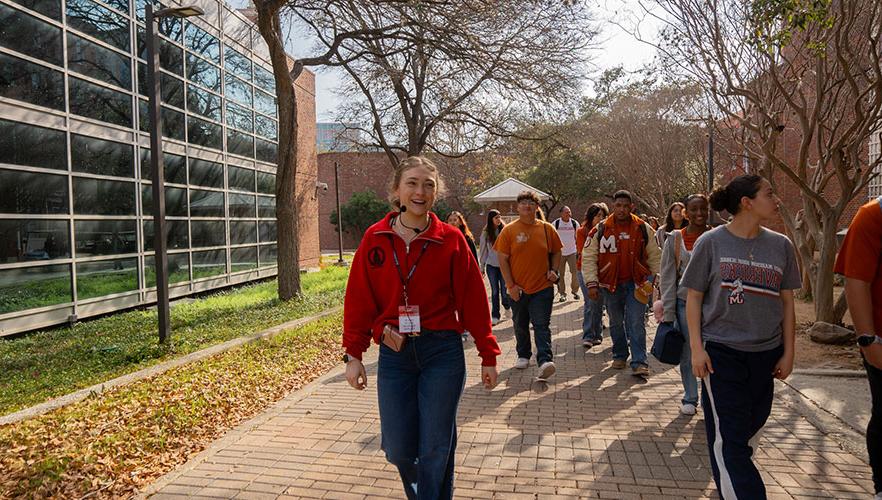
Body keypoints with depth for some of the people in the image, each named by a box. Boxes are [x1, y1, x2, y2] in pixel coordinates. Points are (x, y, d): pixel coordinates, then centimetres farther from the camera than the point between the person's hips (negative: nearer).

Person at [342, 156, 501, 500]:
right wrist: (354, 354, 1)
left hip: (442, 353, -1)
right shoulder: (375, 239, 1)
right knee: (398, 450, 7)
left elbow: (473, 299, -1)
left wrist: (488, 355, 1)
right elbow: (359, 300, 3)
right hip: (394, 355, 2)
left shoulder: (450, 239, -3)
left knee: (436, 448, 5)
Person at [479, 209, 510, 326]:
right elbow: (483, 251, 7)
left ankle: (507, 305, 35)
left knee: (504, 290, 2)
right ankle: (495, 315, 15)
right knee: (494, 291, 6)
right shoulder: (486, 233, 1)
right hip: (491, 266, 1)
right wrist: (482, 267, 7)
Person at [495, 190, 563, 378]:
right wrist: (510, 285, -8)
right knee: (521, 326, 15)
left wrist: (554, 270, -2)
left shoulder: (547, 229, 2)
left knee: (542, 325, -7)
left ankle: (545, 361, -12)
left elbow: (556, 252, 15)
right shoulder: (509, 230, -3)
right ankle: (523, 355, 33)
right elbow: (502, 259, -3)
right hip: (518, 289, 1)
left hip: (542, 287, -1)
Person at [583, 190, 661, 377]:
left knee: (636, 323, -5)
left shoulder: (643, 228, 1)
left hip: (636, 283, -1)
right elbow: (589, 257, 0)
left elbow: (654, 257, 9)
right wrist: (591, 283, -7)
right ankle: (620, 356, 31)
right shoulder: (601, 229, -2)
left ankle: (639, 363, -1)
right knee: (616, 323, 14)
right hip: (611, 284, 1)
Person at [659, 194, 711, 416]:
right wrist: (667, 312, -1)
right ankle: (690, 398, 25)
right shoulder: (675, 239, 2)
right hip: (685, 303, 0)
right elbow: (667, 278, 2)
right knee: (687, 355, 8)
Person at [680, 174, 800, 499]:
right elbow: (693, 298, -2)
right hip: (721, 351, -4)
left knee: (751, 430, 13)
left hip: (766, 353, 4)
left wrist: (788, 352, 7)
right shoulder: (711, 243, -6)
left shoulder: (781, 245, 4)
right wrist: (696, 348, -7)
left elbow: (787, 302, 10)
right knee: (728, 437, -4)